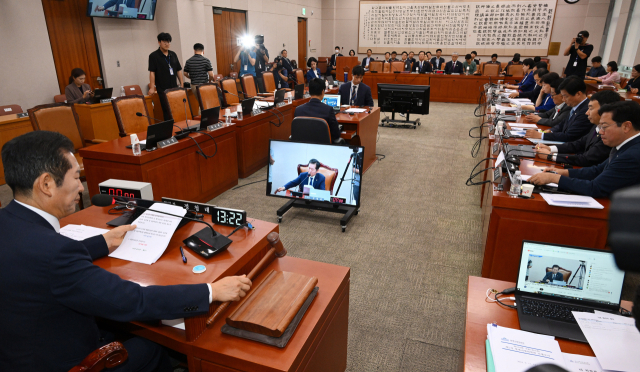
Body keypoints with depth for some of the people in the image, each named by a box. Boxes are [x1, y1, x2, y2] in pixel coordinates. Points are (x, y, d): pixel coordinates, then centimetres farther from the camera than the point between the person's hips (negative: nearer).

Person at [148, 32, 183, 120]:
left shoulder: (173, 54, 13)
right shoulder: (153, 56, -3)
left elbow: (179, 70, 15)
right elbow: (152, 72, -7)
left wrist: (182, 85, 9)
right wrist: (152, 88, -13)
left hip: (174, 88, 5)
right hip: (163, 90, -5)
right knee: (167, 112, -5)